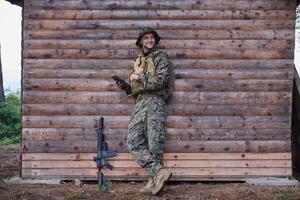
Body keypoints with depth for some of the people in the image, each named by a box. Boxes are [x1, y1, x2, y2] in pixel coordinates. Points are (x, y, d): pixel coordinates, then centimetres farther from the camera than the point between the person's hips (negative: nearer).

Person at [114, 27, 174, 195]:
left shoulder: (161, 57, 5)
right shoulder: (138, 62, 26)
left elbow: (161, 81, -10)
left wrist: (138, 77, -7)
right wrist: (125, 86, 12)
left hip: (155, 101, -6)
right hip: (140, 103, 6)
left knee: (154, 143, -9)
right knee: (134, 142, -9)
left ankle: (155, 179, -6)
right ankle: (159, 172, -15)